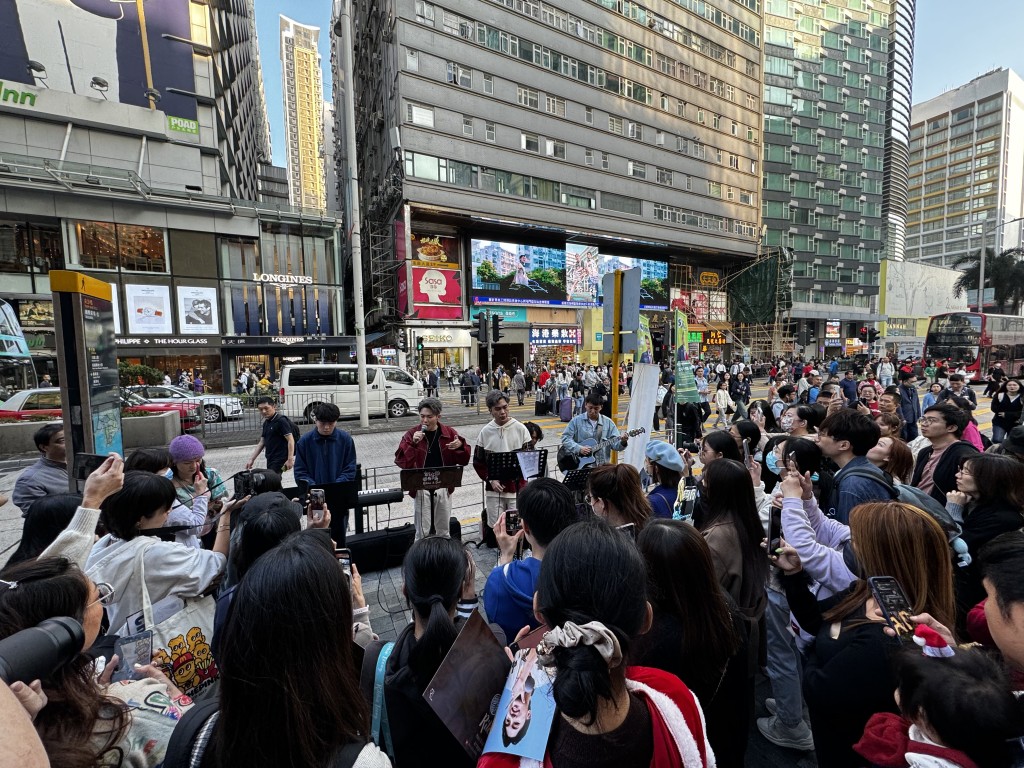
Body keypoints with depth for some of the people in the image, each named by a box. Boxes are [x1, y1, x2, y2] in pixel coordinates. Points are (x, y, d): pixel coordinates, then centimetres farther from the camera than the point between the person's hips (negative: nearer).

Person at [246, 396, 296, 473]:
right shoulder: (266, 423, 15)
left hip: (279, 461, -9)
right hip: (270, 461, 9)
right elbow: (261, 443, 19)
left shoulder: (281, 421, -12)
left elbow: (290, 440, -18)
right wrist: (251, 459, 13)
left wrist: (290, 459, -24)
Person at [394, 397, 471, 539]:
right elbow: (400, 461, -11)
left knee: (443, 530, 16)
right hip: (421, 488, -2)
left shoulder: (449, 433, 0)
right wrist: (412, 443, -24)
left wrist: (461, 446, -18)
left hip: (444, 488, 2)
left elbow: (463, 460, 2)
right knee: (422, 532, 5)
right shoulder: (411, 434, -4)